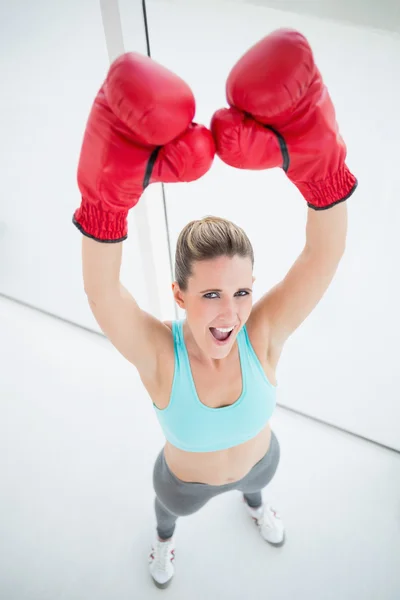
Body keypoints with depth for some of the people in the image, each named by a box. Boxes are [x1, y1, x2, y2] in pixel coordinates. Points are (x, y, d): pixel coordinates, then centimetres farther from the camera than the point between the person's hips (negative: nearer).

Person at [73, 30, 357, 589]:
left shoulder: (263, 335, -38)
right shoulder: (159, 355, -41)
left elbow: (326, 251, -48)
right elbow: (101, 289, -59)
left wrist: (314, 157, -62)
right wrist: (111, 191, -72)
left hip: (257, 459, 2)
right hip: (186, 481, -1)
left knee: (257, 480, 39)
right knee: (171, 506, 36)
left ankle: (254, 504, 78)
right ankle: (164, 538, 74)